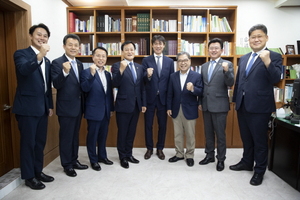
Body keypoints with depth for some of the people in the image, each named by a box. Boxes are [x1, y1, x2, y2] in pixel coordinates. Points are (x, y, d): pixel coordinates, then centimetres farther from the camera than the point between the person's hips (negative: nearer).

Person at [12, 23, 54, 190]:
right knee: (28, 143, 4)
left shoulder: (47, 60, 15)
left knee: (40, 142, 15)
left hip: (42, 108, 7)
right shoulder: (21, 54, -5)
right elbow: (24, 70, -28)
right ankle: (28, 176, 19)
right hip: (27, 107, -7)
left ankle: (38, 171, 30)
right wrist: (39, 56, -43)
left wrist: (50, 105, 16)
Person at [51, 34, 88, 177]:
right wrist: (65, 72, -38)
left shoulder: (79, 64, 10)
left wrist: (83, 104, 12)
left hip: (78, 106, 7)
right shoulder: (57, 63, -11)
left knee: (75, 135, 17)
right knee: (66, 137, 6)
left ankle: (74, 160, 32)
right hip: (66, 107, -7)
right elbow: (56, 85, -21)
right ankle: (67, 165, 22)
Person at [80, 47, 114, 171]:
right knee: (92, 136, 7)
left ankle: (102, 156, 33)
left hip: (106, 111, 6)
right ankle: (93, 160, 22)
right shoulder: (87, 72, -8)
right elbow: (85, 89, -23)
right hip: (94, 111, -6)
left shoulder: (107, 74, 10)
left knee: (103, 135, 17)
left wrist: (111, 108, 14)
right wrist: (92, 74, -34)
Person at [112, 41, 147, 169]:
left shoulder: (140, 67, 10)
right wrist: (121, 70, -32)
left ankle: (129, 154, 31)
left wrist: (143, 103, 9)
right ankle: (123, 157, 24)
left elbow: (142, 87, 11)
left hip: (136, 105, 5)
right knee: (122, 132, 8)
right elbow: (115, 84, -19)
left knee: (132, 132, 15)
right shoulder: (117, 66, -6)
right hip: (123, 105, -5)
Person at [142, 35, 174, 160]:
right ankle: (149, 148, 27)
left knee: (162, 125, 10)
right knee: (148, 125, 9)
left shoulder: (170, 61, 6)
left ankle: (160, 149, 28)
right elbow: (143, 81, -5)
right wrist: (148, 76, -27)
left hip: (163, 98, 1)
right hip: (149, 98, -1)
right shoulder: (146, 60, 0)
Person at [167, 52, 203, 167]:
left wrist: (193, 89, -31)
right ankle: (179, 154, 30)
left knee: (190, 135, 9)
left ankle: (189, 156, 26)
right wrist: (169, 108, 4)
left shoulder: (197, 76, -5)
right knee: (177, 134, 14)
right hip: (176, 110, 3)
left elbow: (200, 92, -11)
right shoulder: (173, 76, 5)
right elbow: (170, 94, 6)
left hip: (190, 111, -3)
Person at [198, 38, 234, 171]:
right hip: (206, 105, 5)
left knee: (220, 134, 5)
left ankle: (221, 159, 20)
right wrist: (200, 102, 15)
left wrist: (226, 71, -31)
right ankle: (209, 155, 30)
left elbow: (230, 84, -14)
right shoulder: (204, 66, 13)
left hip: (219, 105, -5)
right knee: (208, 133, 15)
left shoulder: (227, 64, -4)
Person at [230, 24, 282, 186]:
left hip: (260, 106, -6)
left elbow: (276, 79, -17)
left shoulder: (274, 56, -4)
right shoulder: (243, 59, 13)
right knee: (246, 137, 19)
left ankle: (259, 170, 23)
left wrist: (267, 62, -30)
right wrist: (235, 99, 16)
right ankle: (247, 162, 37)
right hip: (242, 105, 6)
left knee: (260, 140, 6)